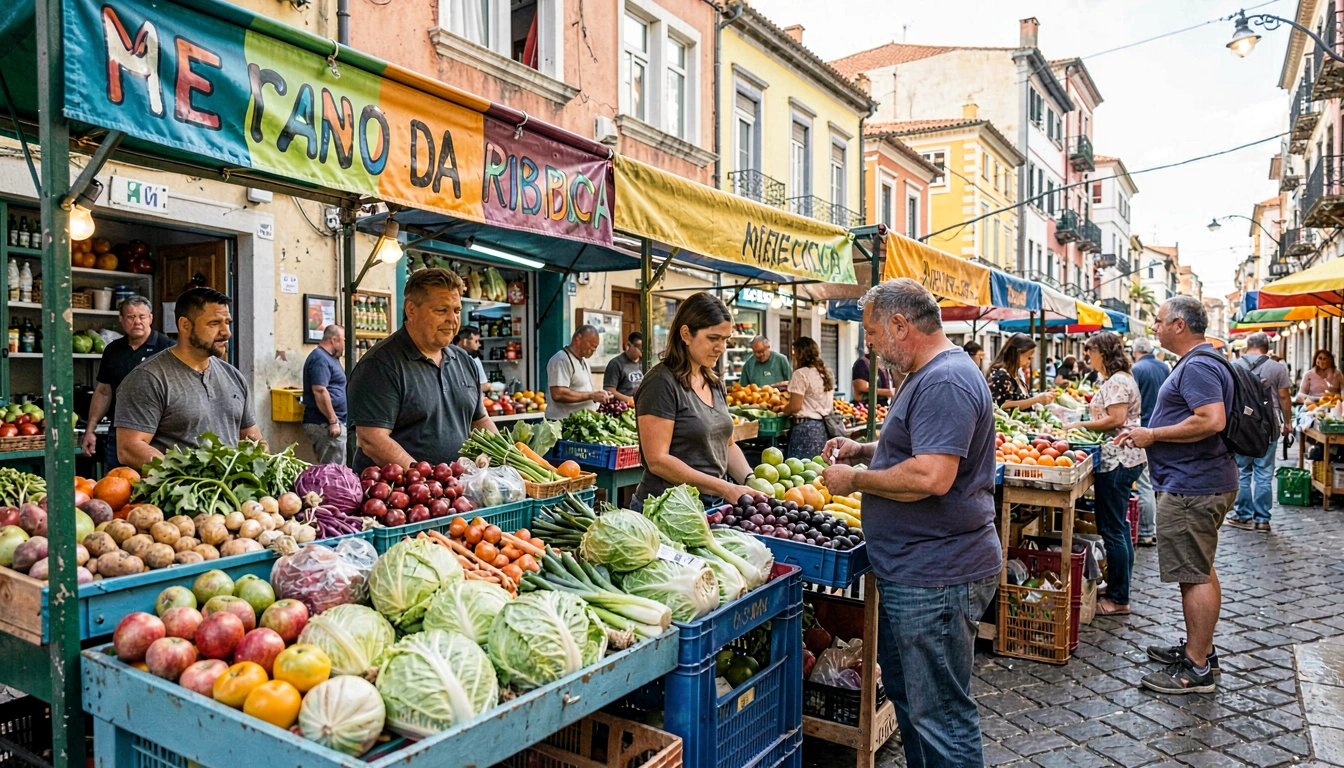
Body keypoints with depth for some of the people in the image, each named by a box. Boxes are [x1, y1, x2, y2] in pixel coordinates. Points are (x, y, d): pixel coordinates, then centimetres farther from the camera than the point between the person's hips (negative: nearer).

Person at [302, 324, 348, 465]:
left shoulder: (328, 357, 19)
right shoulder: (320, 359, -14)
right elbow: (320, 391, -22)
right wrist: (333, 421, -22)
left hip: (328, 422, 11)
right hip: (324, 424, -11)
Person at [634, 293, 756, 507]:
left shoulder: (715, 384, 11)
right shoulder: (661, 383, -14)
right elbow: (657, 460, -19)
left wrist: (750, 480, -2)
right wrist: (724, 489, -21)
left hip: (714, 505, 7)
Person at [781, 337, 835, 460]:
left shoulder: (801, 373, -10)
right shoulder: (826, 373, 13)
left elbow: (795, 406, -15)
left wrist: (782, 411, 5)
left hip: (806, 426, -8)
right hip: (824, 426, 8)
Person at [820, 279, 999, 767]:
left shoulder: (946, 382, -21)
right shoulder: (928, 376, 15)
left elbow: (931, 476, -30)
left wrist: (854, 479, -17)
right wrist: (863, 450, 11)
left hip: (935, 578, -11)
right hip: (913, 571, 11)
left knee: (940, 715, 2)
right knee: (906, 693, 23)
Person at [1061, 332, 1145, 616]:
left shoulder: (1116, 381, -14)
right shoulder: (1124, 378, 19)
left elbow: (1116, 419, -22)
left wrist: (1080, 425, -13)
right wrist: (1083, 424, 12)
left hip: (1116, 460, -11)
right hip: (1127, 457, 11)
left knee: (1112, 529, -6)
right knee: (1119, 526, 17)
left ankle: (1118, 599, 1)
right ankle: (1120, 586, 26)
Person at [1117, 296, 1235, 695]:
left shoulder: (1197, 366, -18)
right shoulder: (1200, 362, 17)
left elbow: (1211, 420, -30)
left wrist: (1153, 435, -20)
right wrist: (1147, 433, 14)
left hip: (1192, 488, -12)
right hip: (1201, 482, 12)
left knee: (1195, 575, -5)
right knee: (1200, 570, 19)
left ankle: (1196, 669, 3)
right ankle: (1199, 650, 31)